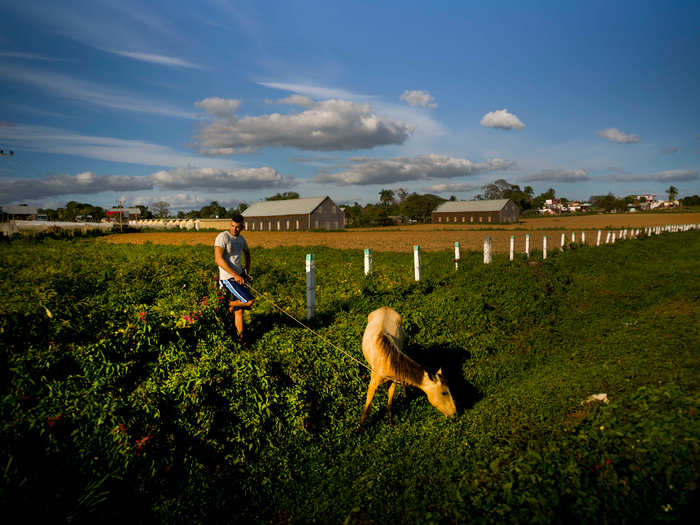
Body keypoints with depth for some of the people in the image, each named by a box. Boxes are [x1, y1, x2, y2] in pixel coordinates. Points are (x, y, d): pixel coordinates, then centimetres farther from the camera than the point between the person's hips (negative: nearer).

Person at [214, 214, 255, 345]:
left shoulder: (241, 239, 11)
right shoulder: (223, 237, -13)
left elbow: (247, 253, 31)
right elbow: (218, 259, -22)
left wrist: (247, 269, 18)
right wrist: (235, 275, -23)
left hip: (239, 276, 7)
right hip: (228, 278, -7)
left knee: (239, 310, 10)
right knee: (250, 301, -18)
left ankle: (240, 337, 20)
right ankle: (228, 306, 7)